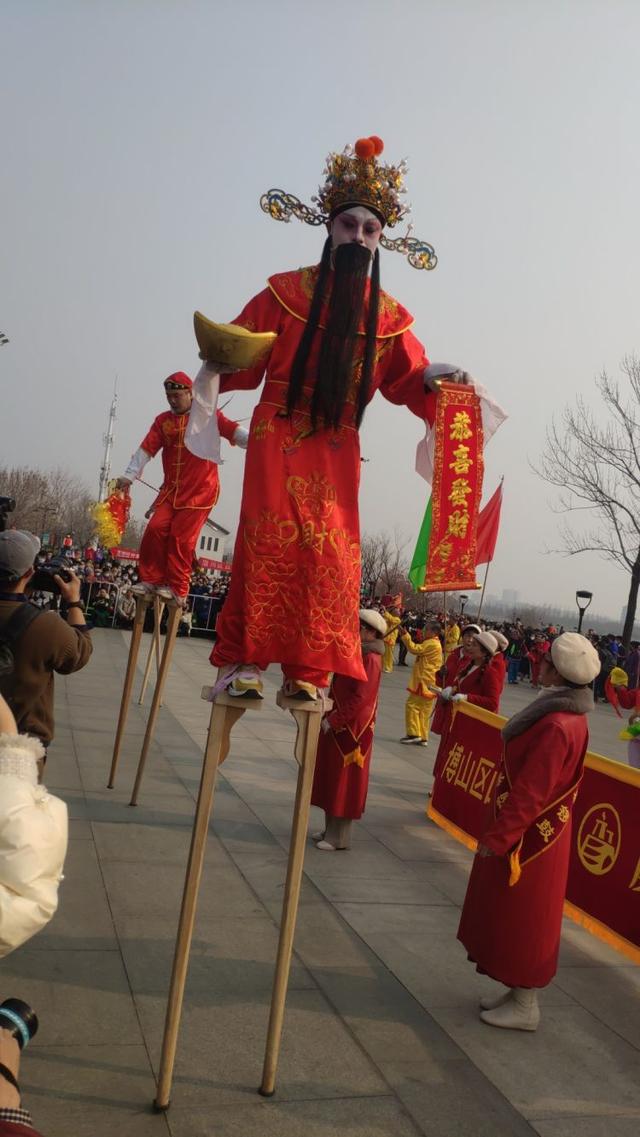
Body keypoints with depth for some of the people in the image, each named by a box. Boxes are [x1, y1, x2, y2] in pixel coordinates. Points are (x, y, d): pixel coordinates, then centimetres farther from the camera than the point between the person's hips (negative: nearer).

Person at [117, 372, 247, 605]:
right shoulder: (163, 420, 10)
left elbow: (233, 430, -14)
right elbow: (147, 449, 6)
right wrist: (129, 476, -2)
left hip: (201, 489, -4)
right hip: (171, 488, 4)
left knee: (181, 536, -9)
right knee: (156, 528, -8)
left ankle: (177, 589, -2)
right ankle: (151, 579, 3)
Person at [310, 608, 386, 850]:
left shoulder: (370, 659, -17)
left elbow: (360, 698, -23)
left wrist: (333, 720, -21)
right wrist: (330, 717, 10)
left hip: (352, 729, -9)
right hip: (338, 726, 10)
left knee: (344, 783, -1)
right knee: (332, 780, 15)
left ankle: (339, 838, 7)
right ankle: (331, 830, 25)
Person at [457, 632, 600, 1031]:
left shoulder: (557, 726, -28)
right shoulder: (568, 715, 4)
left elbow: (529, 794, -27)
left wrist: (496, 838, -19)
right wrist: (501, 831, 19)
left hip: (529, 839, -9)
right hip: (536, 835, 9)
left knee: (522, 920, 5)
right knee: (517, 919, 20)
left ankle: (525, 1007, 20)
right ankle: (519, 993, 33)